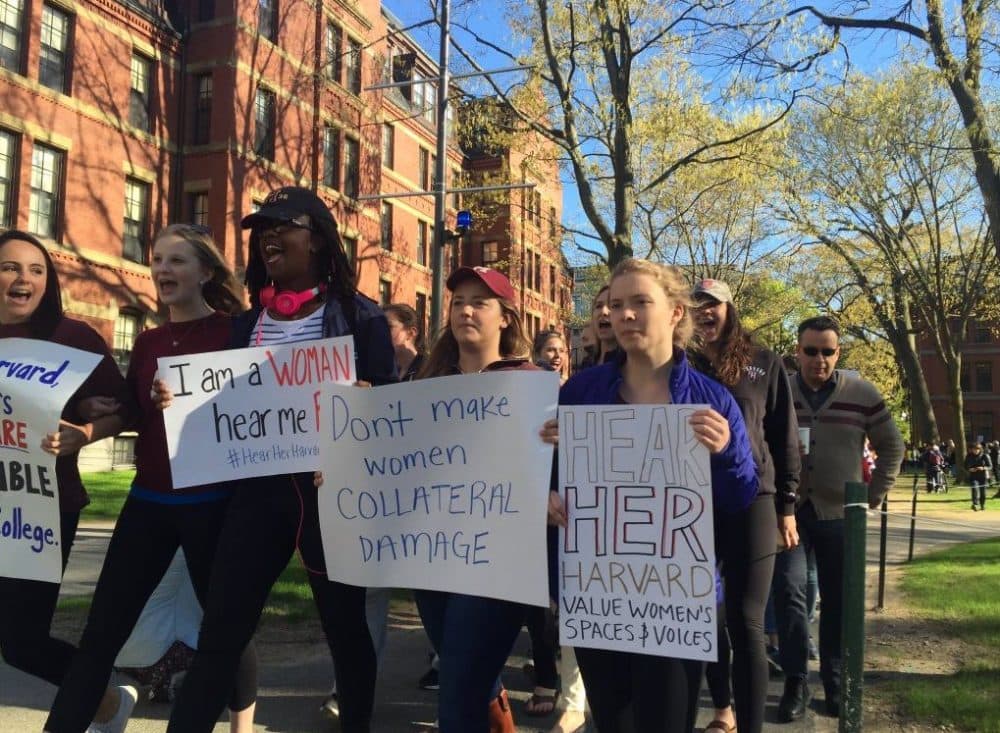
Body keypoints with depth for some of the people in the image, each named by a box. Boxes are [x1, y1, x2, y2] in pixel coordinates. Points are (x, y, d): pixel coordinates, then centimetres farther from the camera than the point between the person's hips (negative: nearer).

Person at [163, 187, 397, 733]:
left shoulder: (358, 316, -2)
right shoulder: (247, 322, 13)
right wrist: (180, 400, -2)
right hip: (258, 488, 4)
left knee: (344, 625, 11)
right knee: (219, 633, 4)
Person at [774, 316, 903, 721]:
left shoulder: (863, 395, -3)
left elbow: (891, 447, 8)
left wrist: (873, 496, 3)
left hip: (839, 514, 1)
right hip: (787, 511, 0)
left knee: (838, 602, 8)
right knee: (788, 590, -8)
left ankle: (835, 683, 23)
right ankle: (795, 682, 4)